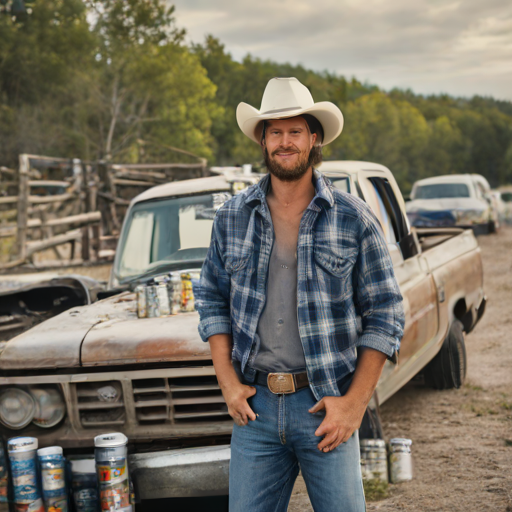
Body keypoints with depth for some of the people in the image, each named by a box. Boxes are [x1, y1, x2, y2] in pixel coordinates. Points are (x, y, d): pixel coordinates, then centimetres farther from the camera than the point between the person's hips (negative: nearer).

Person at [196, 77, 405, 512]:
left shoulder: (354, 219, -2)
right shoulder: (233, 217, 6)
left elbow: (385, 316, -1)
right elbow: (213, 300, 12)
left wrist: (355, 403, -7)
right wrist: (229, 383, 1)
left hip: (326, 406, -2)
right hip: (255, 406, 2)